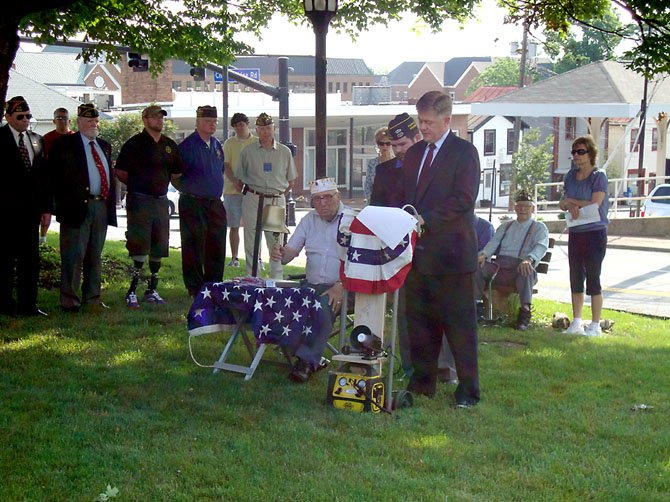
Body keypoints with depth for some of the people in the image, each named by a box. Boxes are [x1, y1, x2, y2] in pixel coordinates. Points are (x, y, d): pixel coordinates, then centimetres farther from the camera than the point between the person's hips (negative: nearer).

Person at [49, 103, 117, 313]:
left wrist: (111, 204, 10)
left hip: (101, 207, 6)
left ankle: (92, 299, 18)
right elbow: (54, 176, -6)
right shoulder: (64, 144, -2)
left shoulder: (104, 146, 18)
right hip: (78, 207, -6)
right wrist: (62, 205, -12)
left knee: (95, 255, 11)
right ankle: (69, 300, 0)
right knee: (74, 255, -5)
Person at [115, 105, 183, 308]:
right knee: (138, 249, -9)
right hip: (139, 200, -6)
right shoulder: (134, 143, -4)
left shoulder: (170, 145, 12)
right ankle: (132, 291, -4)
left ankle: (152, 290, 18)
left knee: (158, 248, 9)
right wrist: (137, 185, 3)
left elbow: (177, 173, 23)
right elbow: (120, 171, -2)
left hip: (161, 201, 6)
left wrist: (161, 185, 14)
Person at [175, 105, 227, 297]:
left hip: (215, 204, 7)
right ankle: (195, 289, 6)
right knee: (193, 248, -1)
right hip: (193, 204, -7)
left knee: (216, 248, 10)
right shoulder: (188, 145, -10)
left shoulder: (216, 145, 13)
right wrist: (189, 190, 0)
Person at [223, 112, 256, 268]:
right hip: (232, 189, 1)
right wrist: (235, 181, -16)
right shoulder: (229, 143, 10)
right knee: (234, 226, 4)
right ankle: (234, 258, 10)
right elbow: (225, 165, 2)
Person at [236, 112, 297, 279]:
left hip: (277, 201, 1)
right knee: (252, 242, 2)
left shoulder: (284, 152, 7)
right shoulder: (247, 151, 5)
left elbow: (291, 180, 14)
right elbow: (240, 177, 12)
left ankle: (277, 279, 7)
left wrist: (278, 193, 7)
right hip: (253, 201, 0)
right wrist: (249, 192, 6)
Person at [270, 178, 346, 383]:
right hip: (311, 284, 5)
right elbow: (291, 251, 9)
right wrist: (281, 253, -16)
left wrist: (340, 287, -26)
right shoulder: (309, 220, 14)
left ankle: (306, 360, -24)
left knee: (323, 305, -34)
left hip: (343, 286, -5)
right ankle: (314, 358, -12)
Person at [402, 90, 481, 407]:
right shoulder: (414, 153, 16)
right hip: (418, 251, 7)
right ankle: (422, 382, 23)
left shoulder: (464, 152, -5)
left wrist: (425, 219, -21)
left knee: (459, 324, 0)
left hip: (450, 251, -7)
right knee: (419, 321, 12)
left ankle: (468, 389, 8)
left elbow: (463, 199, -15)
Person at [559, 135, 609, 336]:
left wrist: (570, 201, -7)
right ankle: (576, 323, 18)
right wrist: (571, 206, -13)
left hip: (594, 233, -6)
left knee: (593, 279, -2)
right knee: (576, 279, 10)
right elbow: (562, 204, 9)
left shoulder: (599, 176, -8)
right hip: (575, 234, 6)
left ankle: (595, 325, 4)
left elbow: (594, 204, -17)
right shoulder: (571, 175, 10)